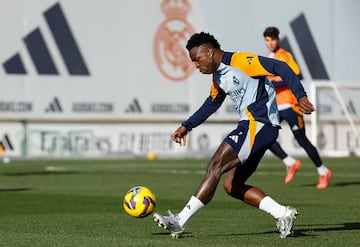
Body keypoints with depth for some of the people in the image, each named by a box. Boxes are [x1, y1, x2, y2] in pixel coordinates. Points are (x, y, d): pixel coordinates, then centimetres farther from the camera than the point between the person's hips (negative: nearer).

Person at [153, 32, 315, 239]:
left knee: (215, 167, -14)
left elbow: (281, 68, -16)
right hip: (251, 126, 10)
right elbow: (212, 103, 34)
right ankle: (283, 213, 2)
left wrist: (301, 96, -25)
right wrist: (187, 126, 32)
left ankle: (180, 221, -14)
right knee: (232, 186, 5)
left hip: (259, 124, -10)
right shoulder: (218, 77, 17)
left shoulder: (241, 61, -12)